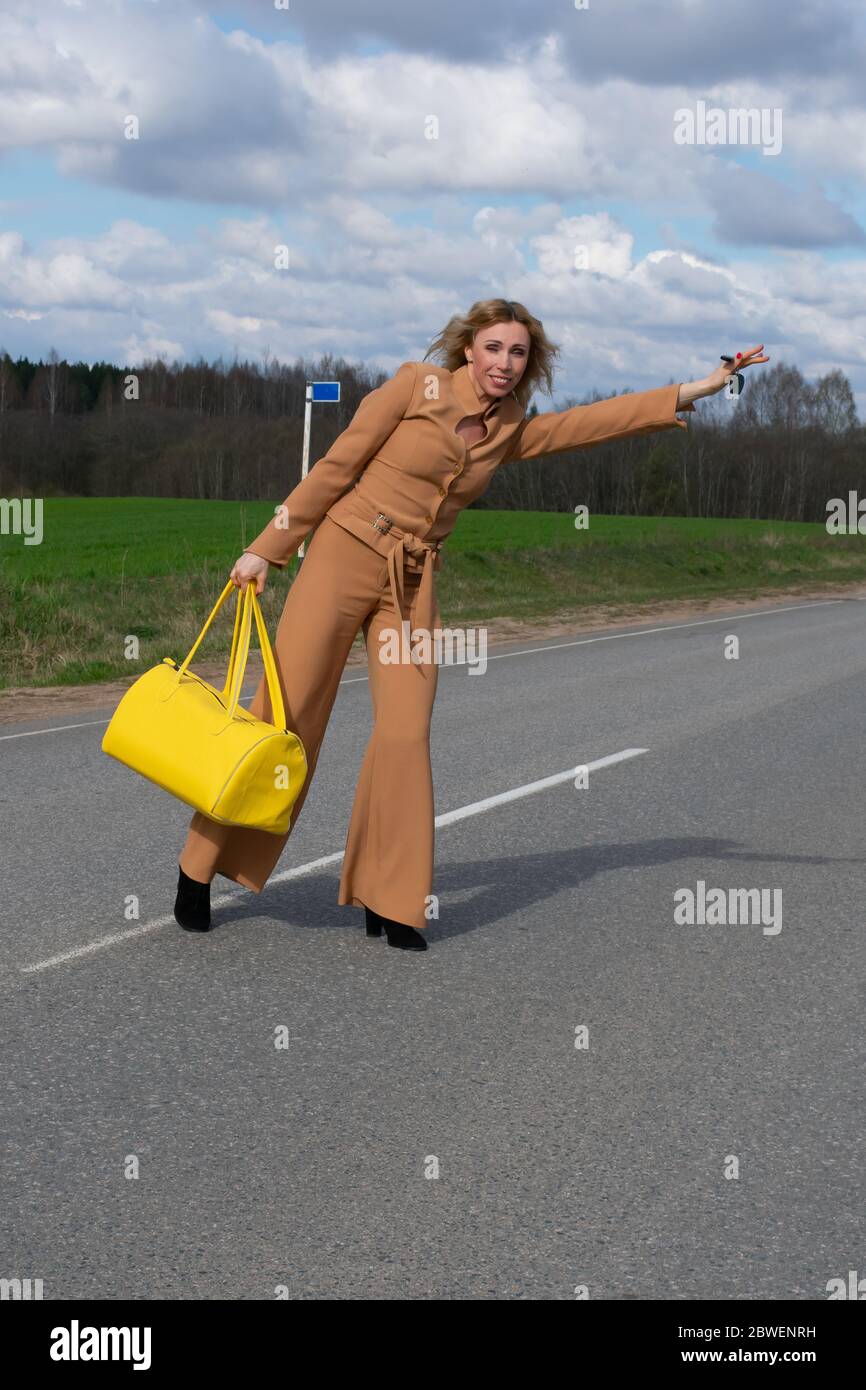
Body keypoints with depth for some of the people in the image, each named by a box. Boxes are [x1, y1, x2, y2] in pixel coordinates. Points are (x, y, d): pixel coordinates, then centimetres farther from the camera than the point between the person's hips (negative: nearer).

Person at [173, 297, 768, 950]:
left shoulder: (510, 432, 9)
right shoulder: (418, 384, -7)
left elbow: (599, 420, 7)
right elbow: (336, 466, -6)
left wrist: (697, 389, 0)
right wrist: (268, 549, -7)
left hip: (415, 583, 5)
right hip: (344, 554, -5)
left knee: (406, 733, -4)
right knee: (284, 715, -4)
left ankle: (388, 902, 6)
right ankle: (200, 868, 9)